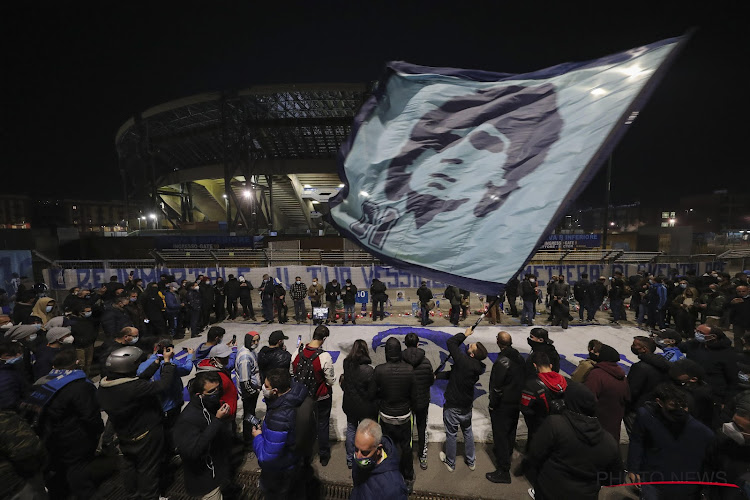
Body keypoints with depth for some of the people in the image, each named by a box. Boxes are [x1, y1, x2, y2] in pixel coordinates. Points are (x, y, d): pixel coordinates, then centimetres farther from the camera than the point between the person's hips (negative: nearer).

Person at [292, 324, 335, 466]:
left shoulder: (298, 352, -16)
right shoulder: (325, 356, -30)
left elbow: (292, 372, -1)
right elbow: (331, 381, -20)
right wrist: (333, 378, 0)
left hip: (302, 395, 4)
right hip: (322, 397, -4)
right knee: (322, 425, 18)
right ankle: (324, 456, 35)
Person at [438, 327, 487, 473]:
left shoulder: (463, 361, -32)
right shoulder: (478, 367, -9)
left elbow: (451, 342, -22)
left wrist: (465, 334, -11)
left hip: (452, 406, -6)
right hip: (467, 405, 6)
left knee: (451, 434, 14)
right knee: (468, 431, 26)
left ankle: (450, 463, 33)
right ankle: (471, 461, 42)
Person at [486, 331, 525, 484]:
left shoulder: (502, 361, -27)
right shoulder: (520, 358, -1)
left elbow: (497, 387, -24)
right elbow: (524, 379, 9)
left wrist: (492, 405, -12)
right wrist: (518, 399, 19)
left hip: (503, 405, -9)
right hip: (517, 402, 9)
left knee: (500, 435, 2)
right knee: (510, 431, 25)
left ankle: (503, 471, 10)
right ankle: (507, 455, 46)